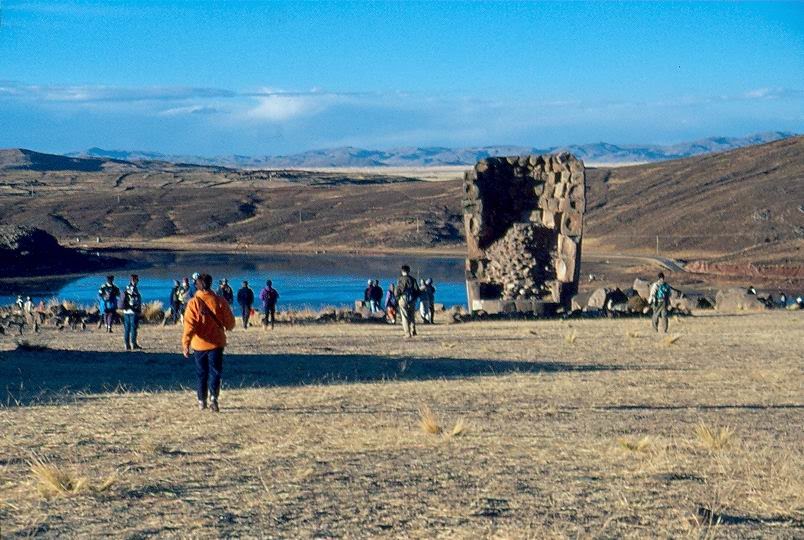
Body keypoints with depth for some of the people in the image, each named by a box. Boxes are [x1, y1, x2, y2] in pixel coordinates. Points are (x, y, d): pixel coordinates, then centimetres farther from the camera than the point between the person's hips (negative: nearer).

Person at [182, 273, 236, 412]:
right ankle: (213, 397, -19)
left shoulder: (193, 303, -9)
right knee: (215, 372, 2)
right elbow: (230, 322, 0)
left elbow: (189, 324, -16)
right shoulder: (220, 301, -5)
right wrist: (227, 327, 23)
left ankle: (202, 401, 21)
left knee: (201, 373, 15)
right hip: (216, 343, 0)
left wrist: (185, 343, -16)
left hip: (199, 344, 0)